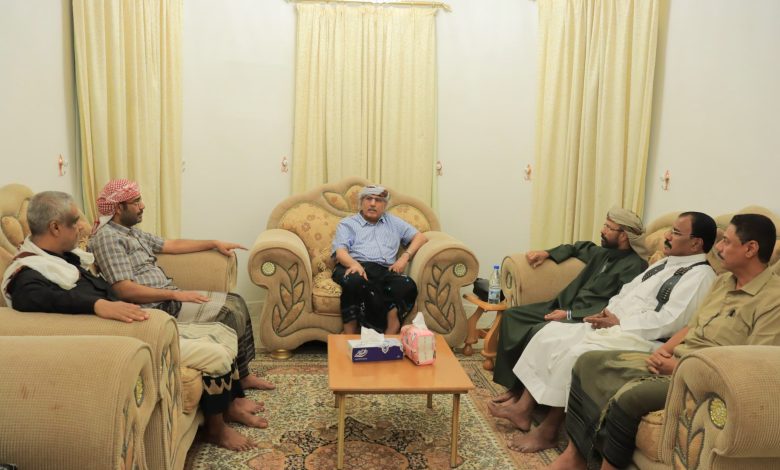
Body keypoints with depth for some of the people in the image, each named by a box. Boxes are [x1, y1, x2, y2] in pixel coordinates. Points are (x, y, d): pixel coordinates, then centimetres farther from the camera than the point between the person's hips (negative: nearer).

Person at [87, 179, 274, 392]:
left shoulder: (131, 231, 16)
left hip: (168, 298, 10)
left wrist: (214, 243, 19)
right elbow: (125, 290, -23)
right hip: (157, 307, -10)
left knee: (235, 302, 3)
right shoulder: (107, 237, -15)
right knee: (230, 313, -15)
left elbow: (171, 245, 23)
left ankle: (242, 375, 10)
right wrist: (177, 294, -21)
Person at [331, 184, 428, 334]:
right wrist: (354, 264, -21)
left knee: (407, 285, -32)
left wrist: (405, 257, 4)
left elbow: (420, 237, 24)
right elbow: (340, 252, 4)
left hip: (384, 270, 2)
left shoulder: (394, 222, 29)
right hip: (353, 267, -2)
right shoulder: (347, 223, 20)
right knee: (355, 281, -41)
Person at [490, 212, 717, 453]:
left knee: (576, 355, -28)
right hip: (612, 326, 10)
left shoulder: (700, 275, -9)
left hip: (641, 340, -10)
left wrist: (619, 323, -16)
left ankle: (548, 432, -13)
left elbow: (669, 321, -20)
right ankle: (523, 408, -3)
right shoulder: (665, 263, 20)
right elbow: (627, 291, 20)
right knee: (552, 333, -4)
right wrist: (607, 312, 1)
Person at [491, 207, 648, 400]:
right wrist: (546, 253, 20)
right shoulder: (604, 252, 14)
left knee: (538, 331, -31)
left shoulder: (634, 266, -11)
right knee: (511, 315, 0)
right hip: (563, 305, 9)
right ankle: (513, 385, 0)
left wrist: (570, 315, -22)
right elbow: (581, 248, 35)